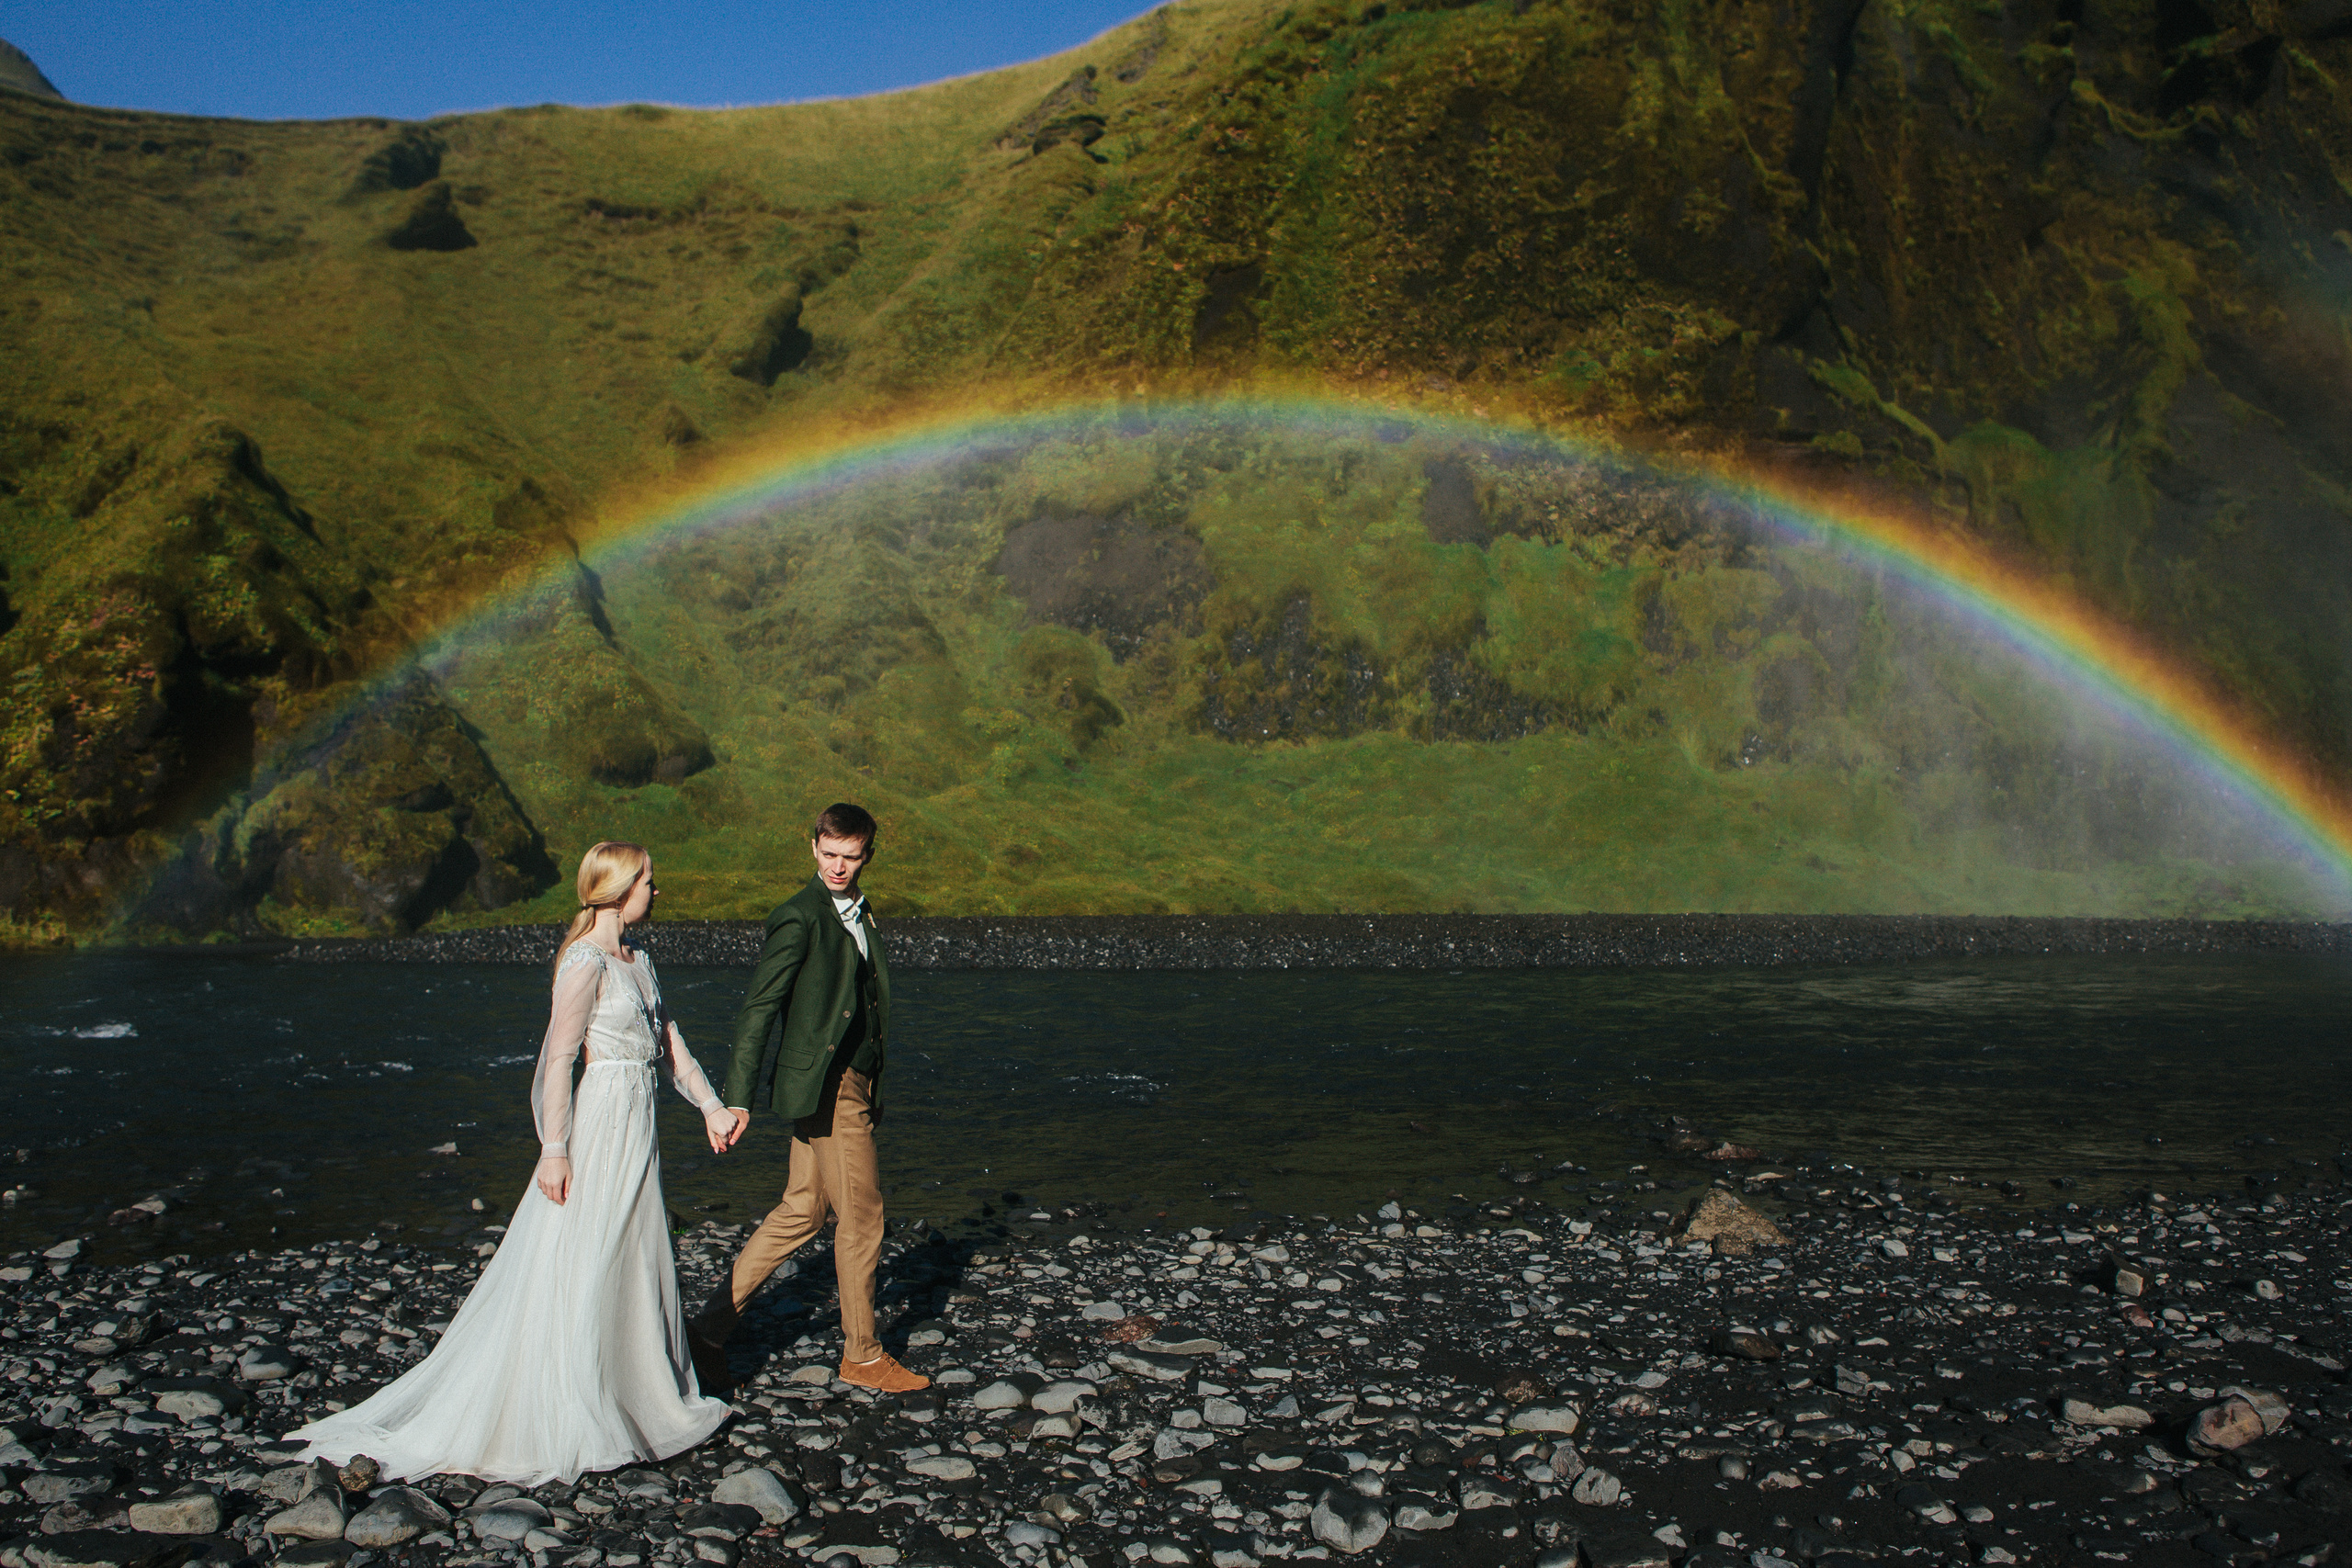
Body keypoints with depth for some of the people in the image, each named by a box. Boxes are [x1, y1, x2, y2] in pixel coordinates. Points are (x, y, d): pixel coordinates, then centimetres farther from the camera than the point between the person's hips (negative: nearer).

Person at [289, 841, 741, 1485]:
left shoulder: (638, 961, 11)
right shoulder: (585, 961, -16)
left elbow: (668, 1040, 17)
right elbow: (558, 1058, -18)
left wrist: (710, 1105, 10)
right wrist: (554, 1149, -20)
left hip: (636, 1130, 9)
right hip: (599, 1124, -9)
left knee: (636, 1268, 16)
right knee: (577, 1277, -1)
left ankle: (653, 1401, 26)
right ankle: (562, 1423, 9)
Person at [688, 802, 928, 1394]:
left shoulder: (858, 914, 15)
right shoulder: (799, 916, -13)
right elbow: (758, 1006, -15)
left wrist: (872, 1088, 23)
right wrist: (739, 1097, -18)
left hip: (850, 1083, 9)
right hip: (827, 1086, -9)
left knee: (801, 1211, 12)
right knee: (861, 1216, 0)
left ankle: (710, 1328, 18)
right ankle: (862, 1355, 14)